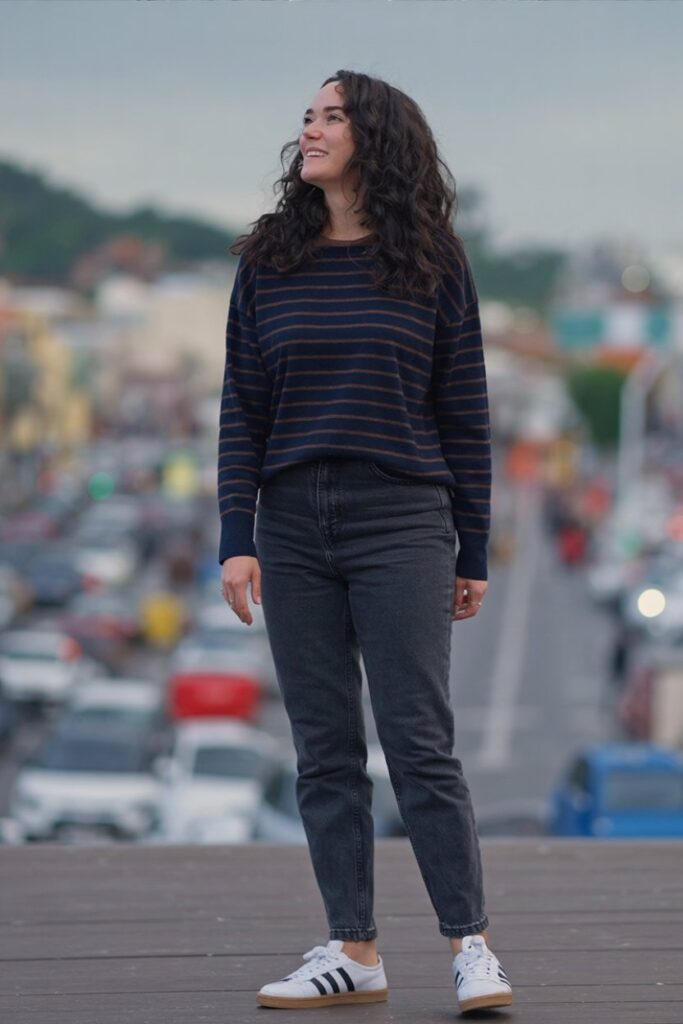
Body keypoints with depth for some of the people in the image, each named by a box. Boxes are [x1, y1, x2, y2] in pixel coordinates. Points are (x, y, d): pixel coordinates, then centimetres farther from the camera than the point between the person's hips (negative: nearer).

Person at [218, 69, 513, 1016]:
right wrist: (235, 540, -1)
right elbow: (242, 406, 7)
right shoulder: (270, 264, 8)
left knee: (420, 743, -6)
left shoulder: (433, 265, 2)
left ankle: (472, 947, 0)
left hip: (403, 522, -3)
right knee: (325, 751, 5)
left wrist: (473, 555, 3)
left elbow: (464, 413, 4)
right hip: (293, 526, 3)